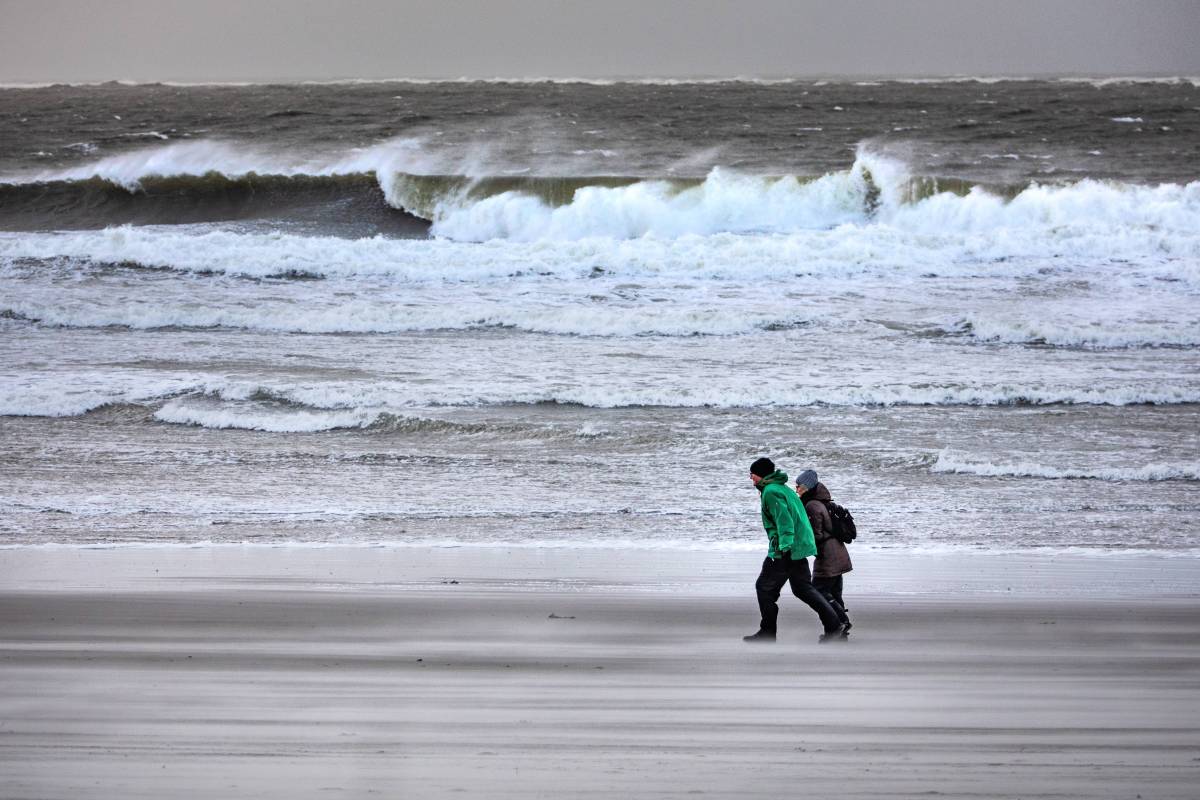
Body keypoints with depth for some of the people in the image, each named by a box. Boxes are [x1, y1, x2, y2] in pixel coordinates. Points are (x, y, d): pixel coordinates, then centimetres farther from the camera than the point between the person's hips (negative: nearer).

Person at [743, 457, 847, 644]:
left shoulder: (770, 492, -12)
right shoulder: (783, 488, 18)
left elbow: (784, 519, -23)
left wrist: (785, 547, -28)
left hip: (784, 551, -10)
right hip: (799, 548, 10)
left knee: (764, 587, 2)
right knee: (803, 588, 14)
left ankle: (767, 632, 6)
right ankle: (833, 625, 6)